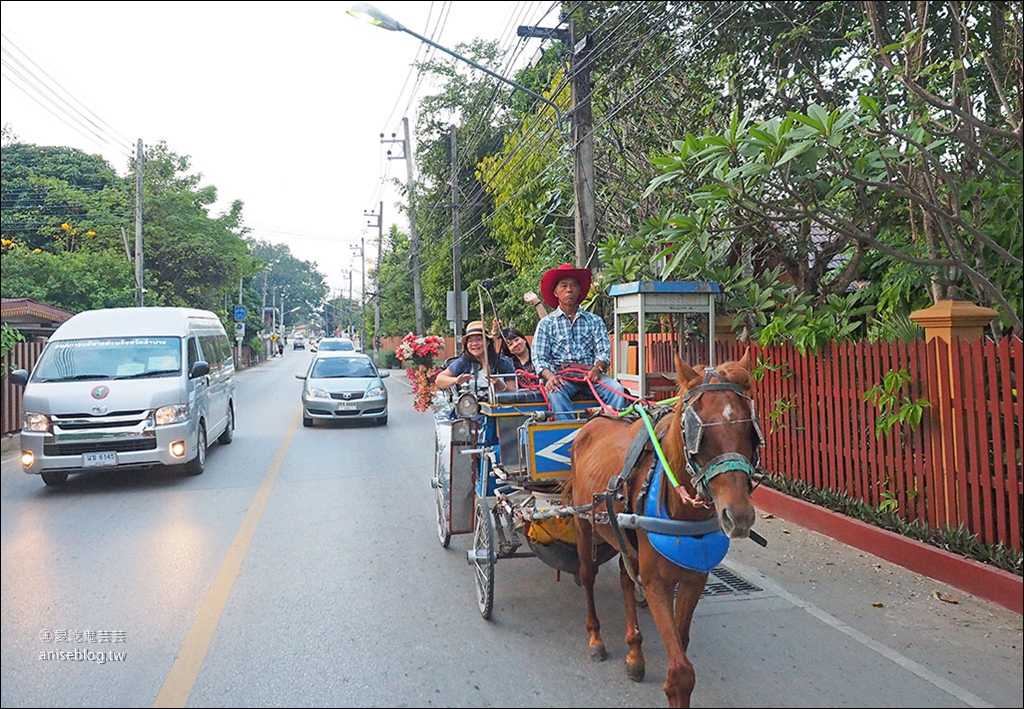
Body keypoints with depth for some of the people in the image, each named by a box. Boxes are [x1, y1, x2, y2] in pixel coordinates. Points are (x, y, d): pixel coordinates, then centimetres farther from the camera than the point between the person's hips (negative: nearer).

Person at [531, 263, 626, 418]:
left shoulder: (594, 321, 15)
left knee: (617, 390, -27)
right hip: (561, 375, -2)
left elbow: (604, 351, 6)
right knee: (555, 392, -35)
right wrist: (550, 376, -20)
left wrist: (597, 368, -18)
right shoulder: (546, 323, 11)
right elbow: (538, 358, 2)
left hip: (590, 375, 2)